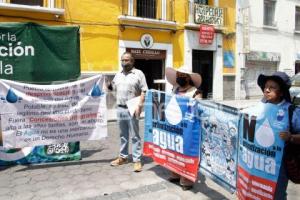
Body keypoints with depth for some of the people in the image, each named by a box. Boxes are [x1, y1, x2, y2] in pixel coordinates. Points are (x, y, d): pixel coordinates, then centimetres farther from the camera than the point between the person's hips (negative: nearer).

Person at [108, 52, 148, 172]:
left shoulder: (138, 73, -3)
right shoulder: (118, 75, 15)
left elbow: (144, 91, -9)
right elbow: (112, 87, 24)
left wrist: (139, 105, -16)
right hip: (120, 108, 6)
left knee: (135, 136, 1)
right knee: (123, 135, 16)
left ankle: (137, 160, 9)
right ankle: (123, 157, 28)